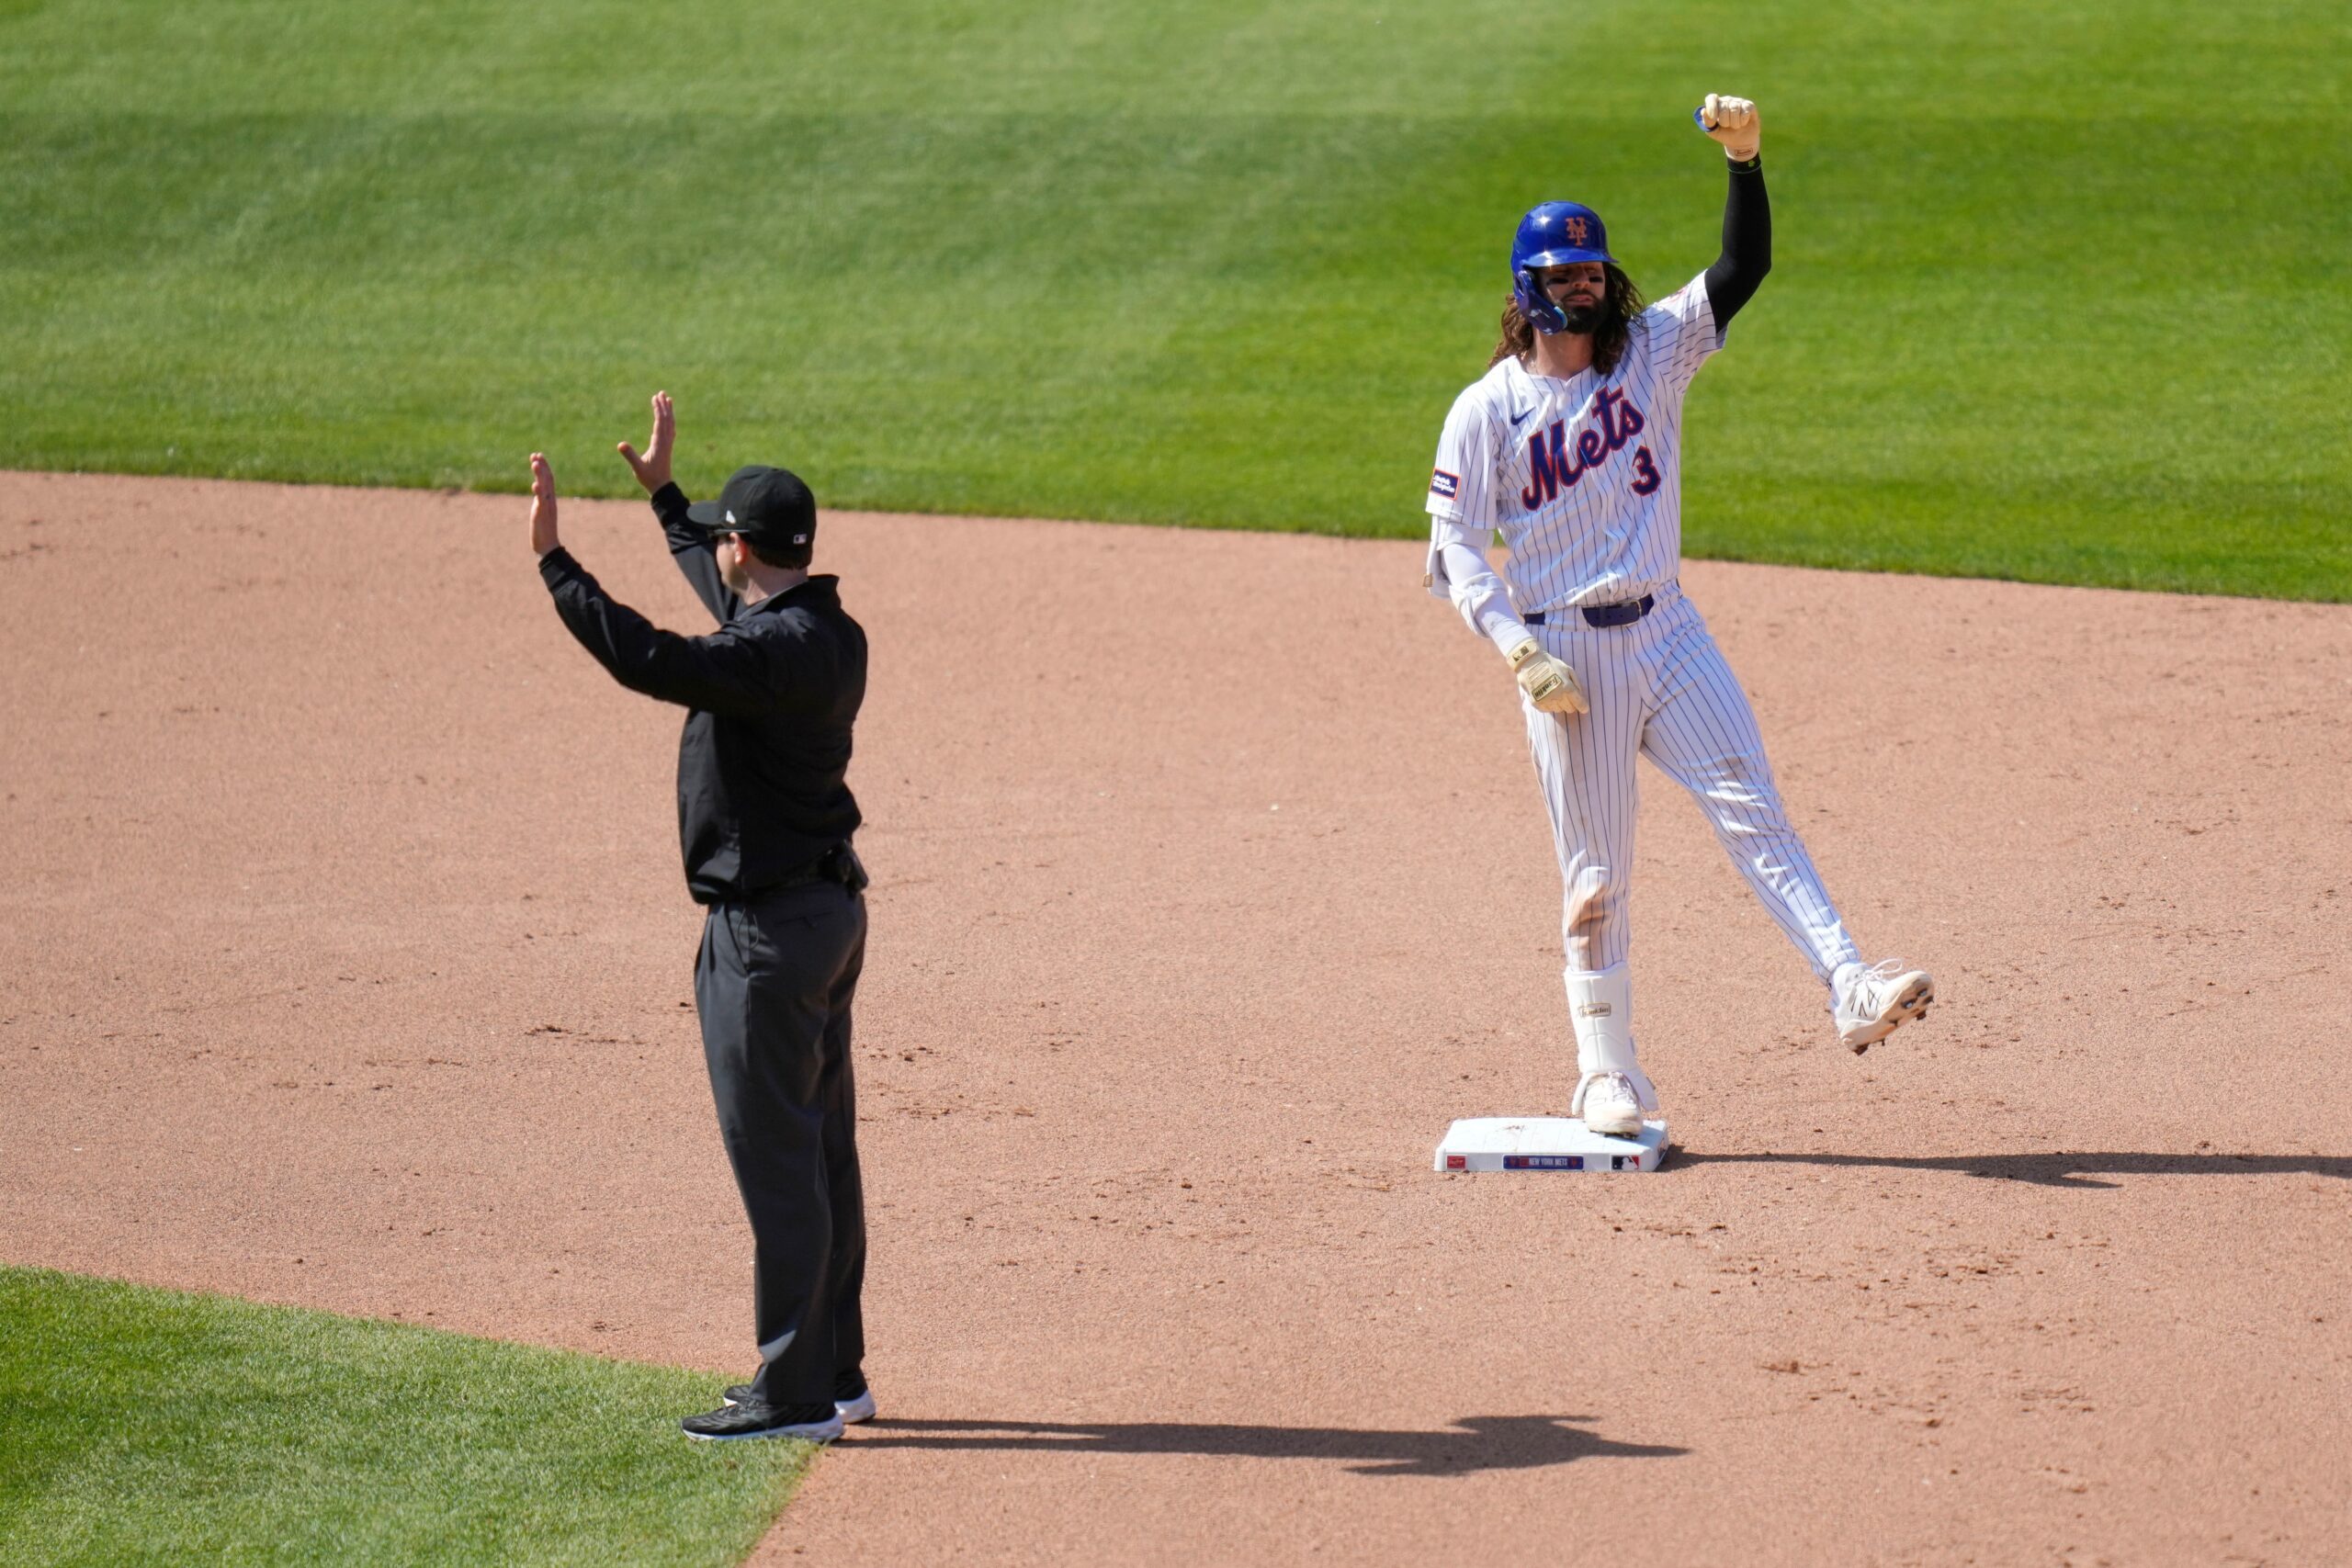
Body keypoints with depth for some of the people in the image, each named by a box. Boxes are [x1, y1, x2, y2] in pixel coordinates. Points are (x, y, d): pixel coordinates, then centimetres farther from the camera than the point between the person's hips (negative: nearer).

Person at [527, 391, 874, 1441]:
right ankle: (833, 1373, 24)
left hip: (768, 924, -10)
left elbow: (652, 662, -34)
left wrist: (553, 560, -30)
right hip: (828, 909, 10)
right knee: (822, 1151, 16)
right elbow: (731, 602, 29)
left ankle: (795, 1397, -4)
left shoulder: (780, 652, -22)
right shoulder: (828, 633, 8)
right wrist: (662, 490, 38)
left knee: (776, 1157, -6)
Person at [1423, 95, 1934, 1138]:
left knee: (1754, 814, -8)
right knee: (1594, 873, 2)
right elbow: (1456, 548, -4)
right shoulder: (1485, 411, -3)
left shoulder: (1652, 351, 5)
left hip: (1665, 632, 2)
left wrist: (1745, 161, -21)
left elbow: (1743, 271, -6)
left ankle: (1850, 992, -17)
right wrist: (1522, 654, -15)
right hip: (1563, 652, -2)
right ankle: (1607, 1075, 10)